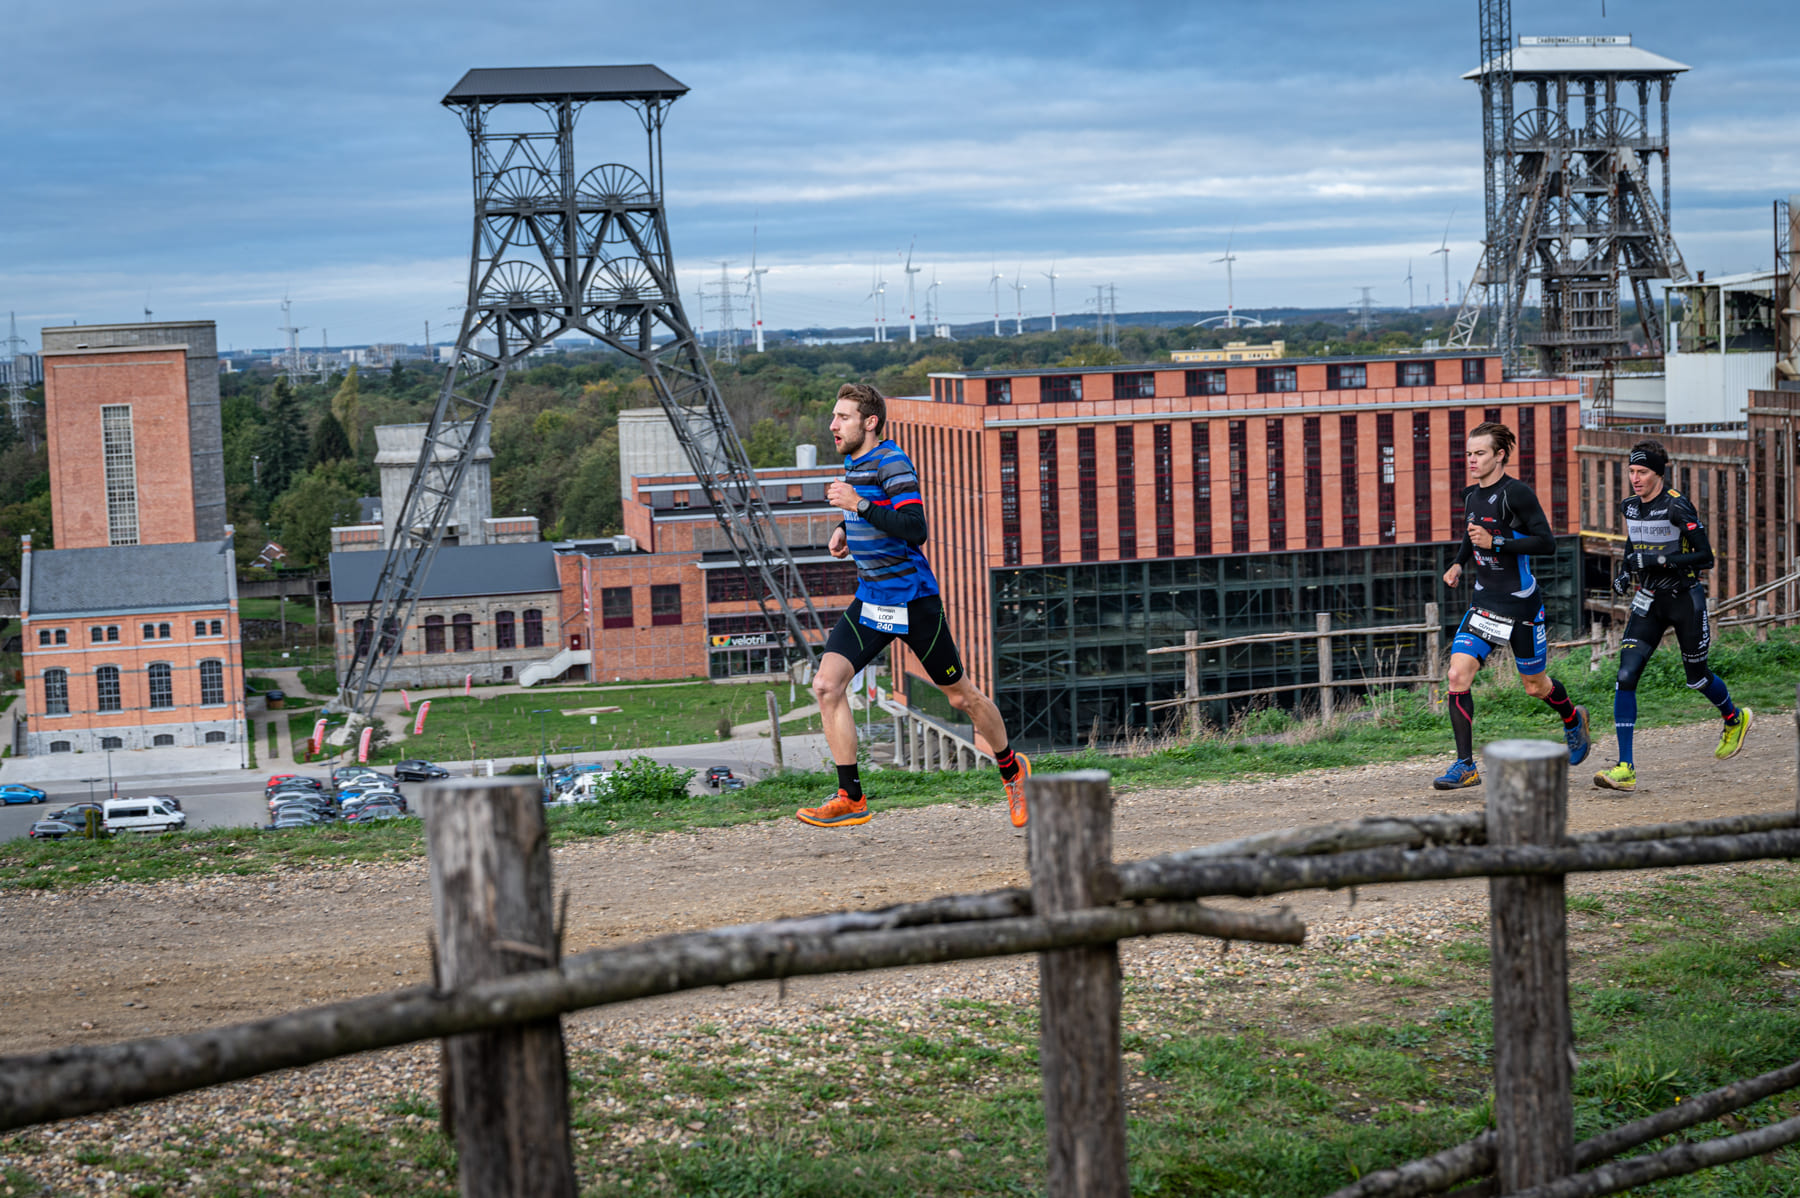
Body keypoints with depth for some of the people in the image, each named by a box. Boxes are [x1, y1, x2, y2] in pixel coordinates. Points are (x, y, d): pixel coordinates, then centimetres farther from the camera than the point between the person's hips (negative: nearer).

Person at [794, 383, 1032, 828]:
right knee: (826, 685, -11)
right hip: (870, 601, 7)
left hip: (912, 599, -7)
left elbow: (916, 530, -26)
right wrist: (845, 528, 12)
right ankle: (851, 799, -8)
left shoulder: (893, 463, -15)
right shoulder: (853, 464, 11)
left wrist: (858, 504, -29)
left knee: (961, 696, 7)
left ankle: (1011, 769, 32)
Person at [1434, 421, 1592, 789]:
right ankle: (1465, 766, -7)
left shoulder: (1516, 493, -16)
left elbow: (1547, 541, -18)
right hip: (1484, 600, 6)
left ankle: (1574, 720, 45)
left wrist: (1495, 543, -23)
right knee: (1457, 674, -11)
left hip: (1521, 603, -6)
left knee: (1535, 686, 10)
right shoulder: (1471, 495, 6)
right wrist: (1459, 563, 9)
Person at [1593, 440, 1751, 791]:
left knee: (1696, 678, 12)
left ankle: (1735, 720, 47)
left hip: (1685, 600, -5)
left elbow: (1705, 557, -20)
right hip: (1649, 602, 5)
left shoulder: (1677, 506, -17)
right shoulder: (1630, 506, 3)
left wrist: (1659, 559, -28)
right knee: (1626, 676, -12)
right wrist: (1624, 571, 7)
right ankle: (1625, 769, -14)